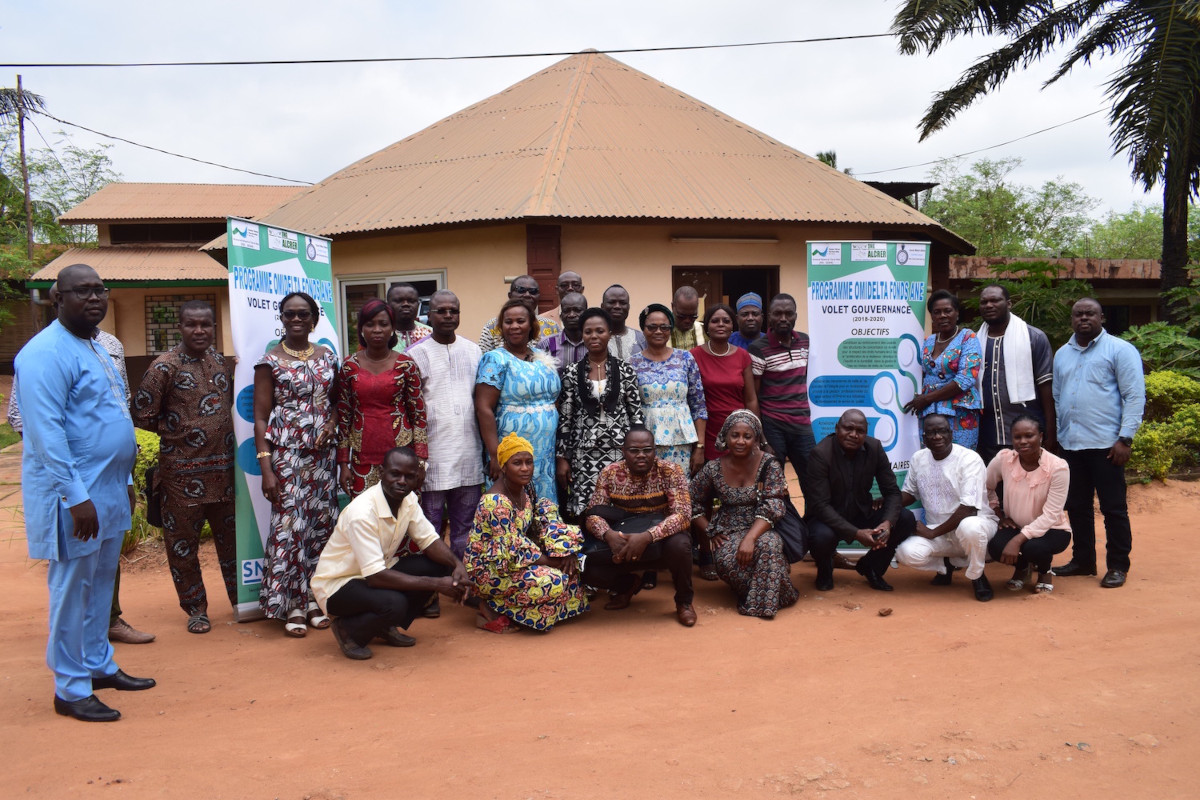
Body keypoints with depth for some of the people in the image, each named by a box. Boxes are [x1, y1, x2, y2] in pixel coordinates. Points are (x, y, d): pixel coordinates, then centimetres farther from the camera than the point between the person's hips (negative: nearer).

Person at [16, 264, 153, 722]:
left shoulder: (95, 348, 14)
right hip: (73, 494, -9)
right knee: (72, 589, 0)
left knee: (100, 584, 17)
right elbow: (47, 432, -22)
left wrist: (125, 481, 20)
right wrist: (76, 497, -24)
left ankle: (99, 665, 30)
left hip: (109, 490, 9)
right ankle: (71, 689, 10)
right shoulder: (47, 353, -16)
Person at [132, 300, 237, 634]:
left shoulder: (224, 363, 6)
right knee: (182, 542, 6)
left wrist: (222, 434, 5)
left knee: (231, 536, 13)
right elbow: (142, 414, -8)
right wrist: (176, 431, -2)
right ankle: (195, 608, 20)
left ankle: (240, 600, 26)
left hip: (223, 466, 4)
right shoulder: (165, 366, -9)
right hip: (182, 471, -4)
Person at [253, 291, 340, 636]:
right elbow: (261, 418, -4)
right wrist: (266, 469, -11)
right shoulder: (270, 361, -2)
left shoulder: (327, 357, 10)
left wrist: (332, 424, -4)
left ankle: (314, 598, 17)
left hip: (322, 451, 4)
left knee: (321, 522, 6)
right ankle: (292, 607, 3)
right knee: (289, 524, -6)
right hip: (286, 453, -4)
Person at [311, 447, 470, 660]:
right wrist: (436, 584, -31)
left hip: (375, 572, 8)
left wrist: (456, 564, -22)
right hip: (337, 585, -8)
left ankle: (386, 627, 6)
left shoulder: (409, 500, -7)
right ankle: (348, 630, -3)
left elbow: (429, 540, 0)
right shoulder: (362, 512, -30)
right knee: (393, 604, -35)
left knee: (438, 564, -9)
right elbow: (375, 577, -33)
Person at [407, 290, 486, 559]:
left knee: (465, 525, 10)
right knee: (430, 525, 2)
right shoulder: (417, 354, -1)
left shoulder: (473, 351, 12)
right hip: (432, 454, -4)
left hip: (469, 454, 4)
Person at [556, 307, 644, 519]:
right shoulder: (573, 372, 3)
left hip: (619, 451, 0)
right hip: (584, 454, 0)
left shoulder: (625, 370, 3)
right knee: (584, 513, -3)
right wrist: (563, 457, 1)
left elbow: (636, 413, 4)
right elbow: (564, 418, 4)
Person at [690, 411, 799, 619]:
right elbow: (693, 505, 8)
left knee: (768, 545, -37)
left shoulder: (769, 465, -6)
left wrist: (750, 538, -27)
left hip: (760, 530, -1)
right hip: (728, 534, 1)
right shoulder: (713, 469, -1)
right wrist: (712, 533, -4)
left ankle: (764, 601, -16)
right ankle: (761, 591, -5)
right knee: (727, 560, -33)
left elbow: (771, 509, -14)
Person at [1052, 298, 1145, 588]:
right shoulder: (1062, 354, 16)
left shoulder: (1119, 350, -3)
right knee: (1077, 506, 12)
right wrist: (1055, 435, 13)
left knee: (1113, 507, 0)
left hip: (1105, 444, -6)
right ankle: (1083, 560, 23)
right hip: (1070, 444, 6)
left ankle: (1118, 566, 10)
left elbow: (1135, 396, -7)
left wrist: (1125, 438, -14)